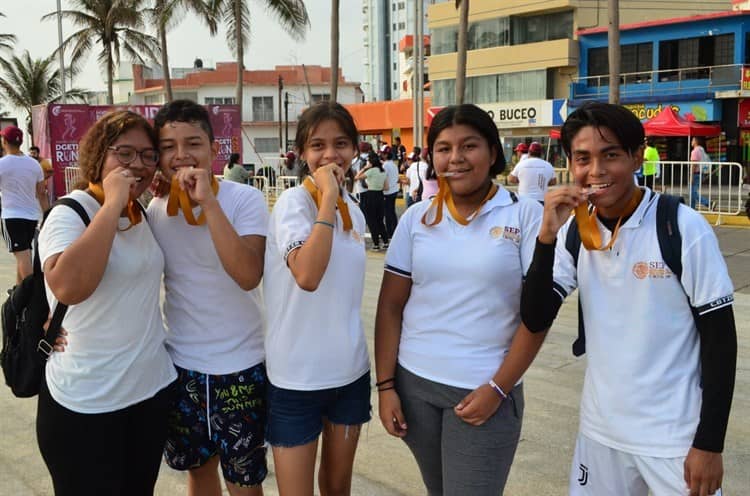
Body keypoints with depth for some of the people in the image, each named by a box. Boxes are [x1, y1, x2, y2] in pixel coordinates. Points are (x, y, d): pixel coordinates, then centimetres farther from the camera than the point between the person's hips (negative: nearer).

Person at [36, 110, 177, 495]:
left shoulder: (143, 213, 7)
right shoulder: (68, 215, -14)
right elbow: (68, 287, -34)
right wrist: (112, 204, -29)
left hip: (153, 387, 7)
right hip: (86, 403, -6)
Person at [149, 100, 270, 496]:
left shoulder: (245, 199, -14)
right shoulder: (154, 209, -1)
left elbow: (248, 275, -30)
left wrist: (208, 201, -32)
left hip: (240, 366, -4)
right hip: (180, 365, 4)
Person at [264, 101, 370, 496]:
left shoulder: (353, 210, 5)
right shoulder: (292, 202, -14)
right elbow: (307, 276, -33)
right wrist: (328, 196, -27)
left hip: (350, 371, 6)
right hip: (296, 376, -6)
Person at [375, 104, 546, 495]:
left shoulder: (525, 215, -6)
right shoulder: (416, 218, 3)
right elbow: (390, 306, 5)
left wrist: (498, 388, -11)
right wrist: (385, 384, 0)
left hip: (484, 391, -3)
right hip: (413, 383, 3)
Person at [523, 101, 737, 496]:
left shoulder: (685, 228, -15)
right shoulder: (574, 232, -2)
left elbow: (720, 338, -9)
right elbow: (535, 321, -7)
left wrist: (710, 444, -9)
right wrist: (547, 235, -18)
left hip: (676, 437, -4)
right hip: (599, 429, 4)